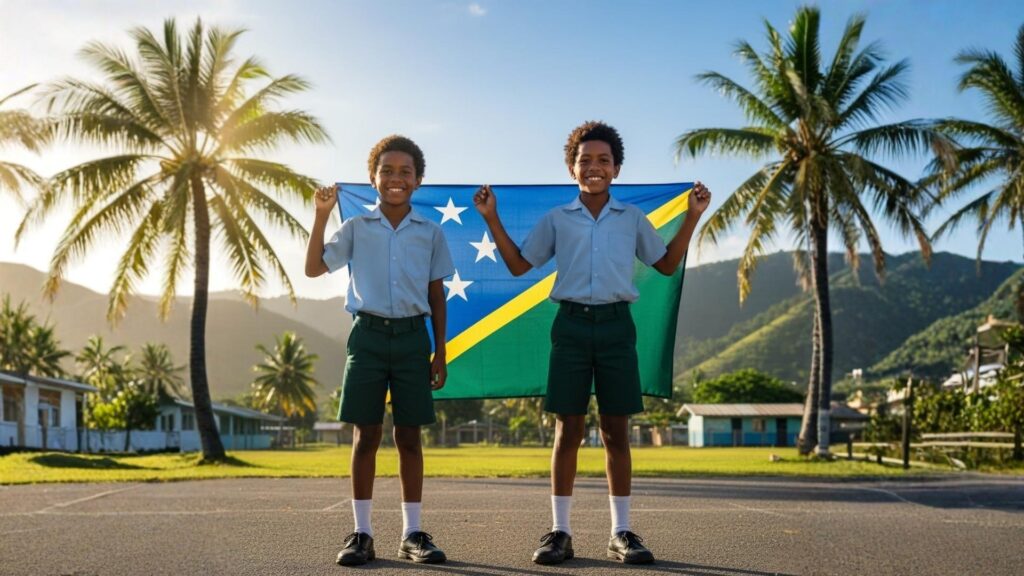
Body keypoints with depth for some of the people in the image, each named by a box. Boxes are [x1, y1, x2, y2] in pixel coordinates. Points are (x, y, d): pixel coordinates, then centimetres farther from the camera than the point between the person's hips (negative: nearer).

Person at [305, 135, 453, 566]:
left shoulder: (430, 233, 8)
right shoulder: (356, 228, 7)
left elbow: (437, 296, 10)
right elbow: (313, 268, 2)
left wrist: (440, 352, 6)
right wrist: (321, 215, -6)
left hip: (412, 337, 1)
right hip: (368, 335, 0)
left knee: (409, 436, 4)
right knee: (365, 435, 1)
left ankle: (413, 533, 12)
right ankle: (361, 533, 10)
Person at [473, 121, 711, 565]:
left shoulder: (632, 218, 11)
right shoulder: (556, 219, 9)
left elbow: (667, 264, 17)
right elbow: (518, 264, 12)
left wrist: (692, 217, 11)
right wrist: (491, 219, 5)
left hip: (616, 326, 1)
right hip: (572, 325, 0)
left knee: (616, 431, 3)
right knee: (568, 430, 1)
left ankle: (621, 532, 12)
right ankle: (560, 531, 9)